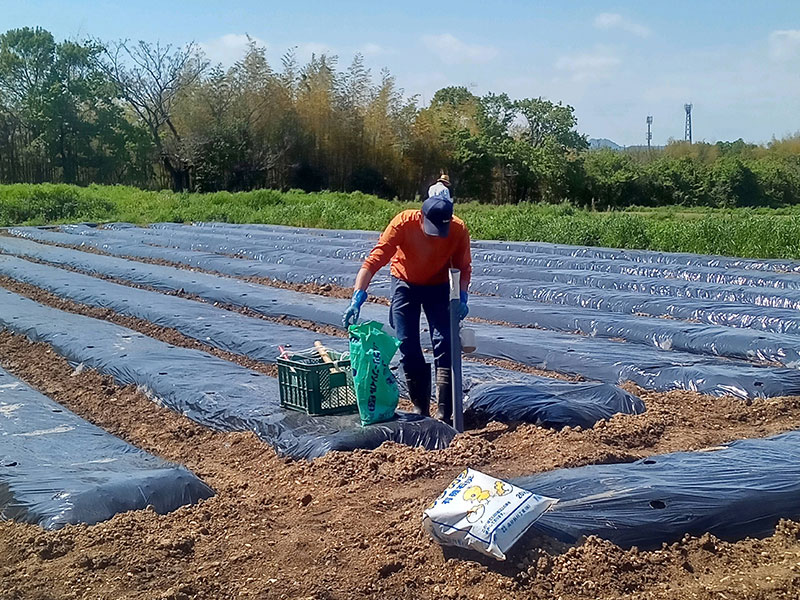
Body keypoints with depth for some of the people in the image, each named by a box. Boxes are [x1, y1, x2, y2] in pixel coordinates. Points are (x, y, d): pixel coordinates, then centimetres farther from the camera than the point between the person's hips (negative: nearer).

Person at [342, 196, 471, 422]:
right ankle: (420, 408, 13)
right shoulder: (403, 223, -31)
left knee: (445, 344, -10)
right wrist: (358, 297, -42)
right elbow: (374, 260, -33)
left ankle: (444, 414, -6)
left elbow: (463, 267, -10)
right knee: (408, 346, -1)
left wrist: (462, 297, -25)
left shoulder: (459, 230, -25)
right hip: (405, 283, 0)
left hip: (438, 285, 0)